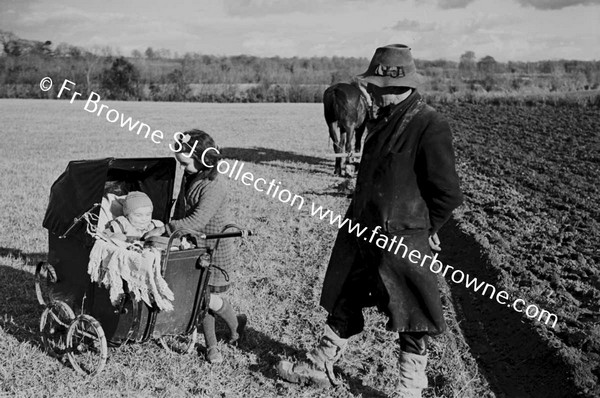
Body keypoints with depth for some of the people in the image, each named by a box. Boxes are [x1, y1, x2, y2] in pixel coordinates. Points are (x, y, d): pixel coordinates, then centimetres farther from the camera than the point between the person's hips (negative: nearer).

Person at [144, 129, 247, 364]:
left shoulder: (214, 186, -23)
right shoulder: (189, 177, 4)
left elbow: (198, 220, -31)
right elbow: (180, 209, 16)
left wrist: (165, 229, -32)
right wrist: (172, 230, 11)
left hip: (215, 249, -7)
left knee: (210, 299, -6)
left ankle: (236, 325, 24)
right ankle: (211, 346, 19)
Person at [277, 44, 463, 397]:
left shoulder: (430, 127, -17)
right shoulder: (383, 119, 9)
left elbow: (448, 193, -15)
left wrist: (424, 231, -8)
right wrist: (359, 219, 15)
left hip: (403, 242, -8)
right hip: (362, 231, 9)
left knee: (410, 320, 8)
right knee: (343, 303, 19)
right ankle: (320, 367, 36)